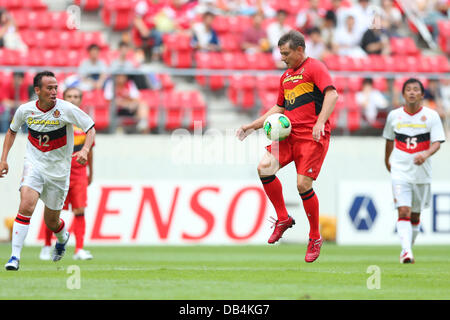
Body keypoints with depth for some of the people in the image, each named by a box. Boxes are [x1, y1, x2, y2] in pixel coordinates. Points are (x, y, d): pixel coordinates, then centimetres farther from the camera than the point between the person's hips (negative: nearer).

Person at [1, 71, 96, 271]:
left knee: (51, 222, 10)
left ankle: (63, 238, 48)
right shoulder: (25, 110, -6)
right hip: (34, 165, 0)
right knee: (26, 206, -25)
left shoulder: (66, 109, -14)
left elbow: (91, 128, -5)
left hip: (58, 170, 0)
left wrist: (85, 150, -23)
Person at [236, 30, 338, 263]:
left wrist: (320, 122, -30)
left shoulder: (314, 67, -5)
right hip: (290, 134, 7)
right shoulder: (286, 77, 21)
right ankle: (283, 219, 4)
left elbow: (332, 94, -18)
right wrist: (253, 126, 22)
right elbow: (280, 108, 30)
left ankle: (315, 238, 3)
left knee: (303, 184, -14)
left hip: (312, 137, -7)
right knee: (264, 167, -12)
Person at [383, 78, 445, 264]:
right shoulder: (394, 116, 3)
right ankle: (406, 251, -26)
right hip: (400, 171, -1)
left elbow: (437, 142, -10)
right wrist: (387, 160, 30)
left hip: (422, 172, 1)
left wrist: (426, 154, -30)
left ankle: (408, 249, 31)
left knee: (415, 215, 11)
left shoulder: (431, 116, -2)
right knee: (403, 211, -17)